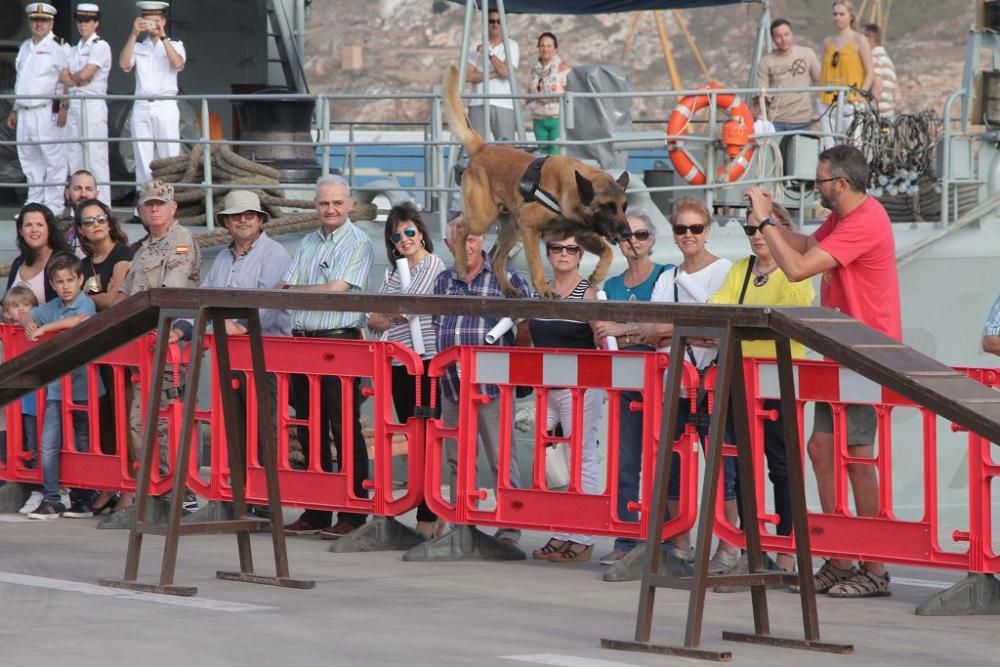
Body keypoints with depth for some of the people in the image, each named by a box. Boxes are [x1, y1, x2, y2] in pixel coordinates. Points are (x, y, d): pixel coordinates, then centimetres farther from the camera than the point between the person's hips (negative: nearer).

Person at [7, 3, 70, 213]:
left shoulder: (59, 47, -2)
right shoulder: (25, 48, 20)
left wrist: (64, 108, -17)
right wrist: (15, 111, 23)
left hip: (48, 112, -7)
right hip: (25, 113, 8)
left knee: (53, 160, -7)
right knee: (29, 161, 10)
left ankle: (54, 205, -6)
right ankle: (34, 204, 17)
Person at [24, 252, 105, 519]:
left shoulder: (86, 304, -6)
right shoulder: (51, 308, 10)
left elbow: (77, 320, -26)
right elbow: (31, 318, 21)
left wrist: (44, 328, -20)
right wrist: (31, 325, -3)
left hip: (83, 387, -4)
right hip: (56, 388, 4)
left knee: (84, 445, 7)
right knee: (48, 444, -5)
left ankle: (83, 500, 16)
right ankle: (50, 500, -1)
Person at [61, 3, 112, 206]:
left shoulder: (100, 47, -3)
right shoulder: (74, 50, 19)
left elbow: (84, 74, -12)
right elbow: (63, 77, 10)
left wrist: (71, 77, 6)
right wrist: (79, 79, -6)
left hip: (93, 104, -7)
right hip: (74, 105, 7)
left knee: (96, 157, -10)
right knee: (75, 157, 6)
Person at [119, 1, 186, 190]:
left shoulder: (174, 46, 11)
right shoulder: (137, 47, 15)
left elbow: (178, 63, -9)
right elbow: (124, 64, -3)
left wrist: (162, 36, -14)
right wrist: (134, 34, -10)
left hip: (166, 106, -2)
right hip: (141, 108, 2)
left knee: (170, 159, -8)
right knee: (143, 162, 0)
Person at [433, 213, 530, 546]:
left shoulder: (507, 279, -2)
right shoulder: (443, 281, 14)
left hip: (492, 388, -6)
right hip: (451, 389, 6)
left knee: (502, 461, -4)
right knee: (457, 462, 11)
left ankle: (509, 531, -1)